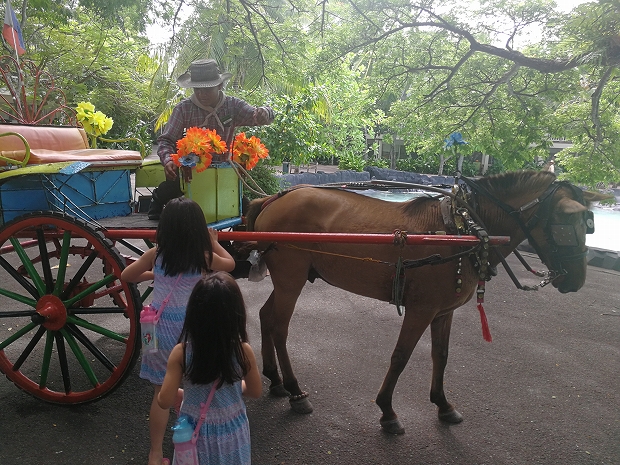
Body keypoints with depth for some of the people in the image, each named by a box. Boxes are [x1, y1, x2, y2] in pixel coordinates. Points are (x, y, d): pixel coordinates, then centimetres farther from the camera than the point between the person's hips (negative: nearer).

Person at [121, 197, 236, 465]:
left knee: (162, 391, 9)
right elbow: (230, 264, 15)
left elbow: (126, 276, 13)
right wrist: (214, 242, 26)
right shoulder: (204, 257, -5)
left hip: (161, 325, 1)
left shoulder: (156, 254, -1)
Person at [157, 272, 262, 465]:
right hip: (232, 432, 1)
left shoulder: (181, 352, -22)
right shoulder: (243, 351, -20)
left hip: (195, 432, 0)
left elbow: (165, 401, -16)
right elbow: (255, 391, -5)